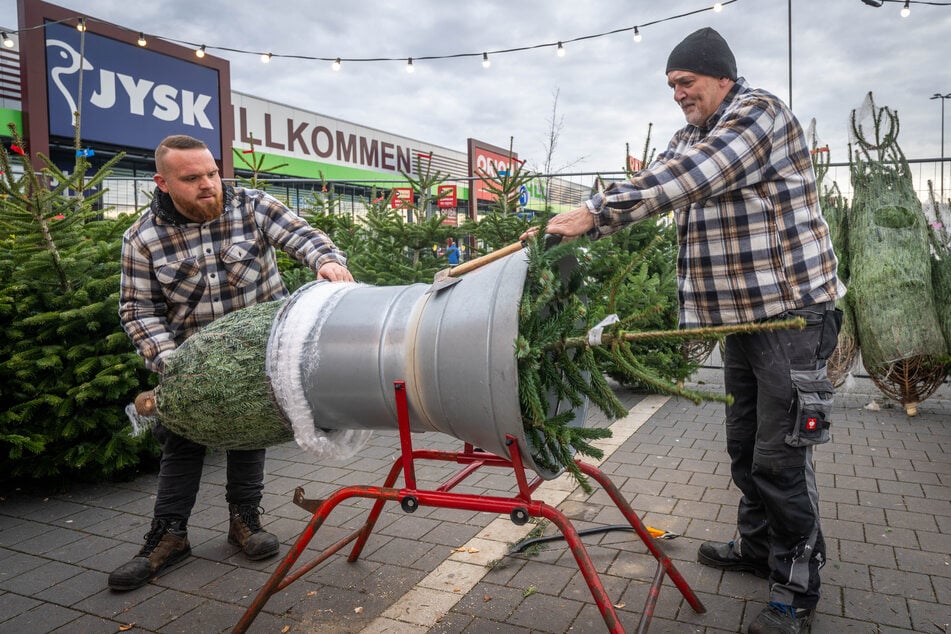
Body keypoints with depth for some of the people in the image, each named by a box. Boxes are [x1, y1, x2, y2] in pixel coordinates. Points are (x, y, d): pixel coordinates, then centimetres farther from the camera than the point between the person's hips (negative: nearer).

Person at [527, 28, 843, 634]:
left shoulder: (759, 111, -12)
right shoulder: (692, 136, 15)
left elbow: (682, 178, -25)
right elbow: (647, 184, 6)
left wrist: (593, 213, -26)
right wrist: (572, 225, -7)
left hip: (793, 312, -8)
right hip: (743, 313, 9)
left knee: (780, 457, -4)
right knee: (745, 444, 17)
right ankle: (758, 546, 35)